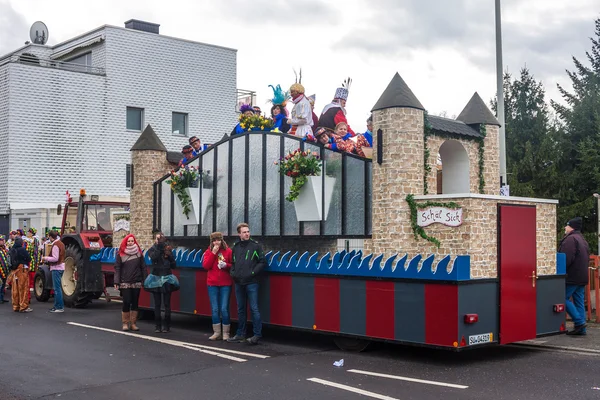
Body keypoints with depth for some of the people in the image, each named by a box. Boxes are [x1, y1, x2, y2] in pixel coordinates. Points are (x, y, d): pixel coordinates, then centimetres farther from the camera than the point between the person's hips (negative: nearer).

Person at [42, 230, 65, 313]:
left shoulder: (55, 245, -16)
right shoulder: (61, 243, 14)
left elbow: (55, 258, -20)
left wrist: (46, 258, -7)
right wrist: (48, 258, 20)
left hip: (56, 268, -10)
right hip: (60, 267, 10)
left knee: (57, 288, -7)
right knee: (56, 288, 15)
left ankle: (60, 307, -5)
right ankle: (57, 306, 19)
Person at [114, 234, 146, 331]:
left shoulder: (139, 253, 8)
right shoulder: (120, 254, 4)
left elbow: (143, 267, 7)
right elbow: (117, 268, 1)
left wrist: (144, 280, 0)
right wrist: (116, 282, -7)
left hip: (136, 283, 2)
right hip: (125, 283, -2)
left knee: (135, 303, 5)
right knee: (126, 303, -5)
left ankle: (133, 323, 13)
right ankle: (125, 323, 7)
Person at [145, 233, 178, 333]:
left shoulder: (168, 250, 7)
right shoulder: (152, 250, 3)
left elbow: (174, 265, 7)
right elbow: (154, 257, -20)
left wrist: (169, 256, -9)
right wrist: (158, 245, -19)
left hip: (167, 279, 0)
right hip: (156, 279, 0)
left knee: (167, 304, 0)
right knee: (157, 304, 2)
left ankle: (167, 326, 6)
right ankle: (157, 326, 8)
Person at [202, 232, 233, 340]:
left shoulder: (228, 251, 2)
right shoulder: (208, 252, 7)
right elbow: (205, 266, -6)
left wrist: (226, 265, -16)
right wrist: (213, 253, -11)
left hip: (225, 284, -2)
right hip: (212, 284, 2)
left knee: (224, 309, -4)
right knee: (215, 309, 3)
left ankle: (226, 333, 6)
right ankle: (217, 332, 13)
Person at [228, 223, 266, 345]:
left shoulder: (255, 246, -1)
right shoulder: (235, 247, 12)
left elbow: (262, 262, -2)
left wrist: (253, 272, -11)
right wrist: (233, 272, 4)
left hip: (251, 283, -5)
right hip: (238, 282, 5)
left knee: (254, 308, -6)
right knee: (240, 309, 12)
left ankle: (257, 335, -2)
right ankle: (240, 335, 20)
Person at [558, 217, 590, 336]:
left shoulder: (570, 239, -13)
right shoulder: (582, 240, 20)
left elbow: (567, 259, -22)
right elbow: (586, 259, 24)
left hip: (572, 276, -10)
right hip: (582, 277, 10)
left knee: (564, 298, -3)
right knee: (579, 302, 9)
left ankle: (579, 322, -9)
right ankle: (581, 329, 9)